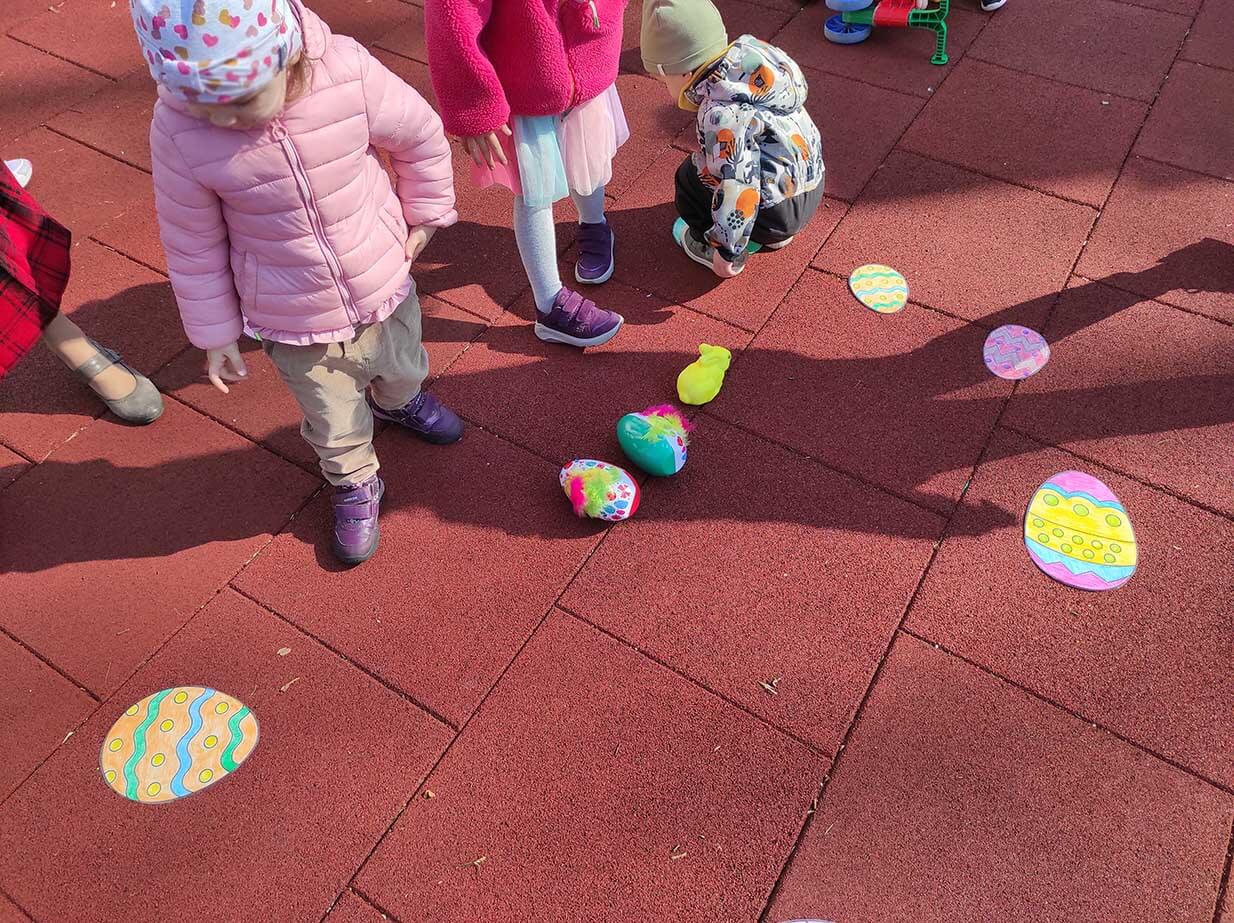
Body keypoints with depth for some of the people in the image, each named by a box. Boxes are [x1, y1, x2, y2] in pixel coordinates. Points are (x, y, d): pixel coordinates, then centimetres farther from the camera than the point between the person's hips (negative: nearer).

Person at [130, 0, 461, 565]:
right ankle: (355, 484, 49)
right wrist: (215, 332, -1)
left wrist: (425, 215, 5)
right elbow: (192, 245, -11)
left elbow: (420, 137, -6)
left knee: (403, 369, 30)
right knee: (334, 425, 16)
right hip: (293, 325, -1)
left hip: (384, 286, 2)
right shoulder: (177, 131, -26)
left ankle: (399, 401, 67)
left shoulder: (348, 72, -27)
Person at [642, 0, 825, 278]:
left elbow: (737, 190, -29)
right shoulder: (747, 53, -3)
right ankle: (775, 235, 27)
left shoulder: (722, 115, -27)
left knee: (690, 179, -1)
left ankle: (715, 250, 14)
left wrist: (726, 252, -19)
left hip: (781, 211, -8)